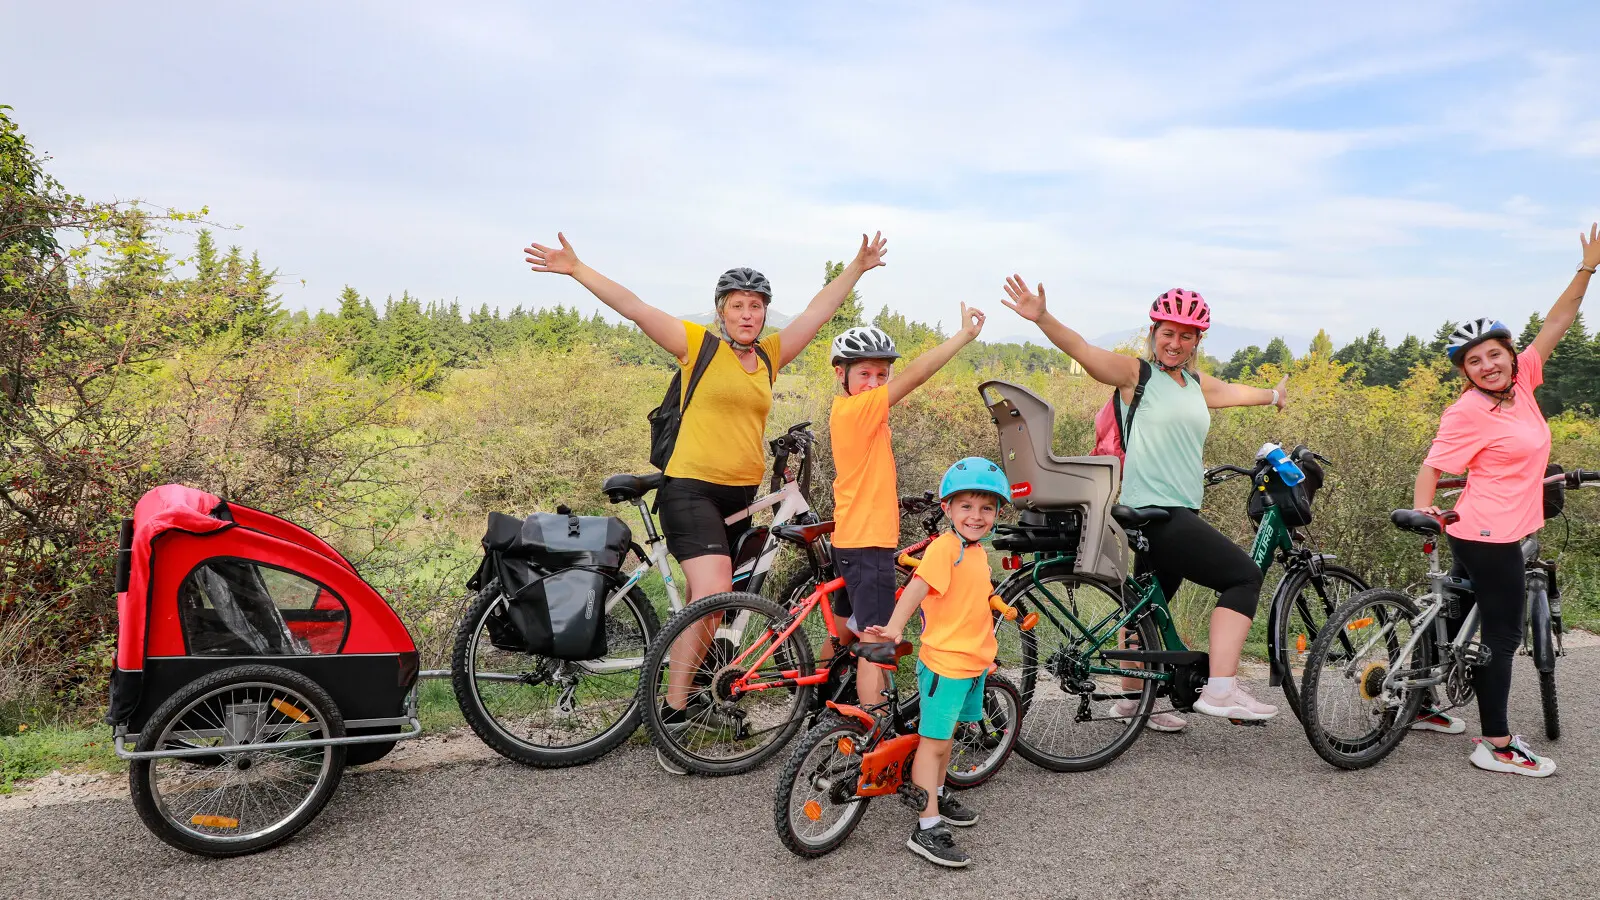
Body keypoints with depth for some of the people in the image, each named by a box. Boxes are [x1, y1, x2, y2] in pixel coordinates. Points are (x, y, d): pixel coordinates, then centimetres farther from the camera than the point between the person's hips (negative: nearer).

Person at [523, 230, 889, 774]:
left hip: (742, 496, 6)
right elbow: (633, 307, -10)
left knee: (708, 607, 13)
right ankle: (674, 713, -9)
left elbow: (818, 311, 15)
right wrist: (576, 269, -15)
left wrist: (858, 267, 16)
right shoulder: (697, 344, -4)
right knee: (713, 597, -20)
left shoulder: (770, 355, 10)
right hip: (691, 488, -6)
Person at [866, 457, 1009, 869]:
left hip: (973, 662, 9)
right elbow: (918, 586, -32)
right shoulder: (945, 546, -18)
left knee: (945, 736, 23)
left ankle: (936, 798, 40)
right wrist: (895, 627, -46)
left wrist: (986, 651, 29)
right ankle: (926, 829, 0)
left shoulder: (978, 551, 10)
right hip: (944, 661, -9)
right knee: (934, 741, -4)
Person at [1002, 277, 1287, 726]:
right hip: (1153, 514, -9)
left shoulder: (1197, 383, 17)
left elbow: (1234, 391, 38)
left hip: (1179, 513, 9)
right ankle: (1221, 690, -14)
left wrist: (1273, 395, 57)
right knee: (1245, 575, -12)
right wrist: (1043, 318, -35)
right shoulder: (1136, 373, -5)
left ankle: (1132, 699, 27)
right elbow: (1080, 348, -19)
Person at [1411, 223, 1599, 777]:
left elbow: (1555, 324, 7)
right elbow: (1432, 467, -16)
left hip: (1480, 537, 8)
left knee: (1457, 619, 17)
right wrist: (1421, 510, -26)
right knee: (1502, 634, -2)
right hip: (1488, 537, -8)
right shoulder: (1467, 413, -17)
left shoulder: (1522, 384, 4)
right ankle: (1496, 746, 7)